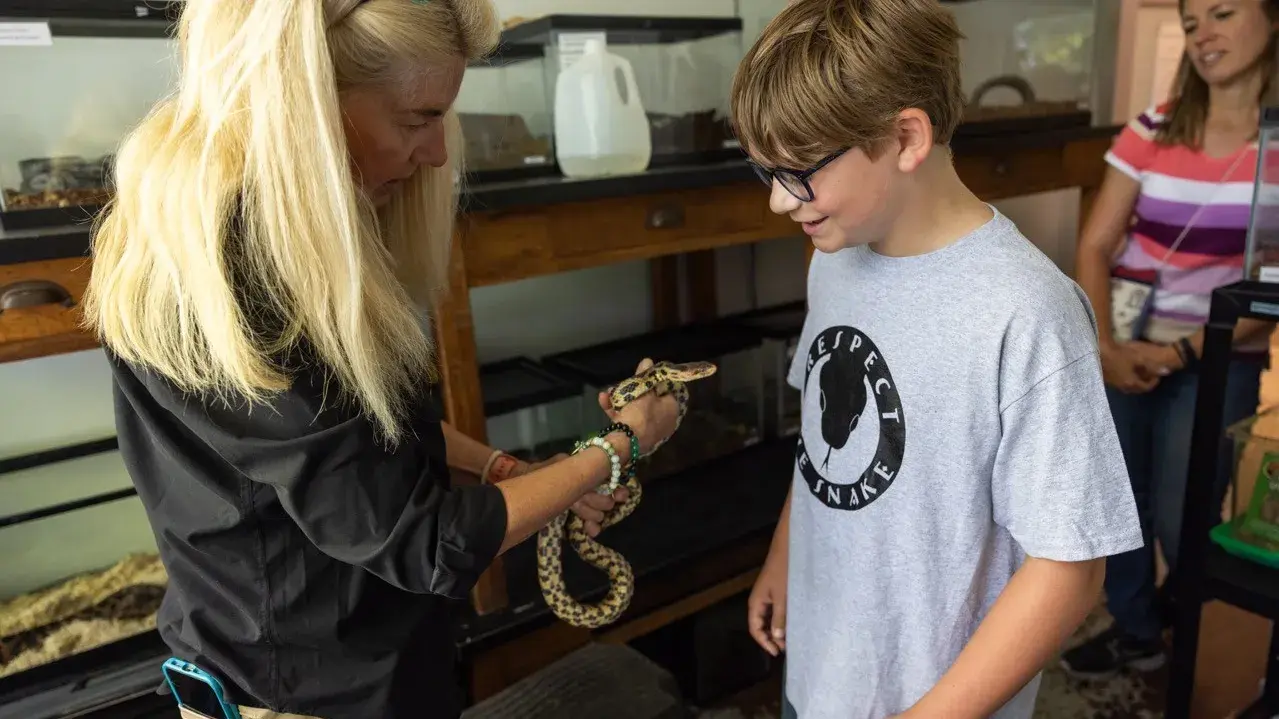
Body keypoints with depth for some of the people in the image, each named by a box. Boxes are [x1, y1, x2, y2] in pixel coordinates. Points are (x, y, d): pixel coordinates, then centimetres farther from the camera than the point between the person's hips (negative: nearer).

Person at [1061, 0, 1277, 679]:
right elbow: (1094, 247, -3)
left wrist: (1179, 353, -16)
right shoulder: (1151, 130, 0)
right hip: (1124, 348, 2)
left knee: (1181, 524, -2)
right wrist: (1104, 347, -15)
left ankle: (1173, 606, 34)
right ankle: (1136, 631, 35)